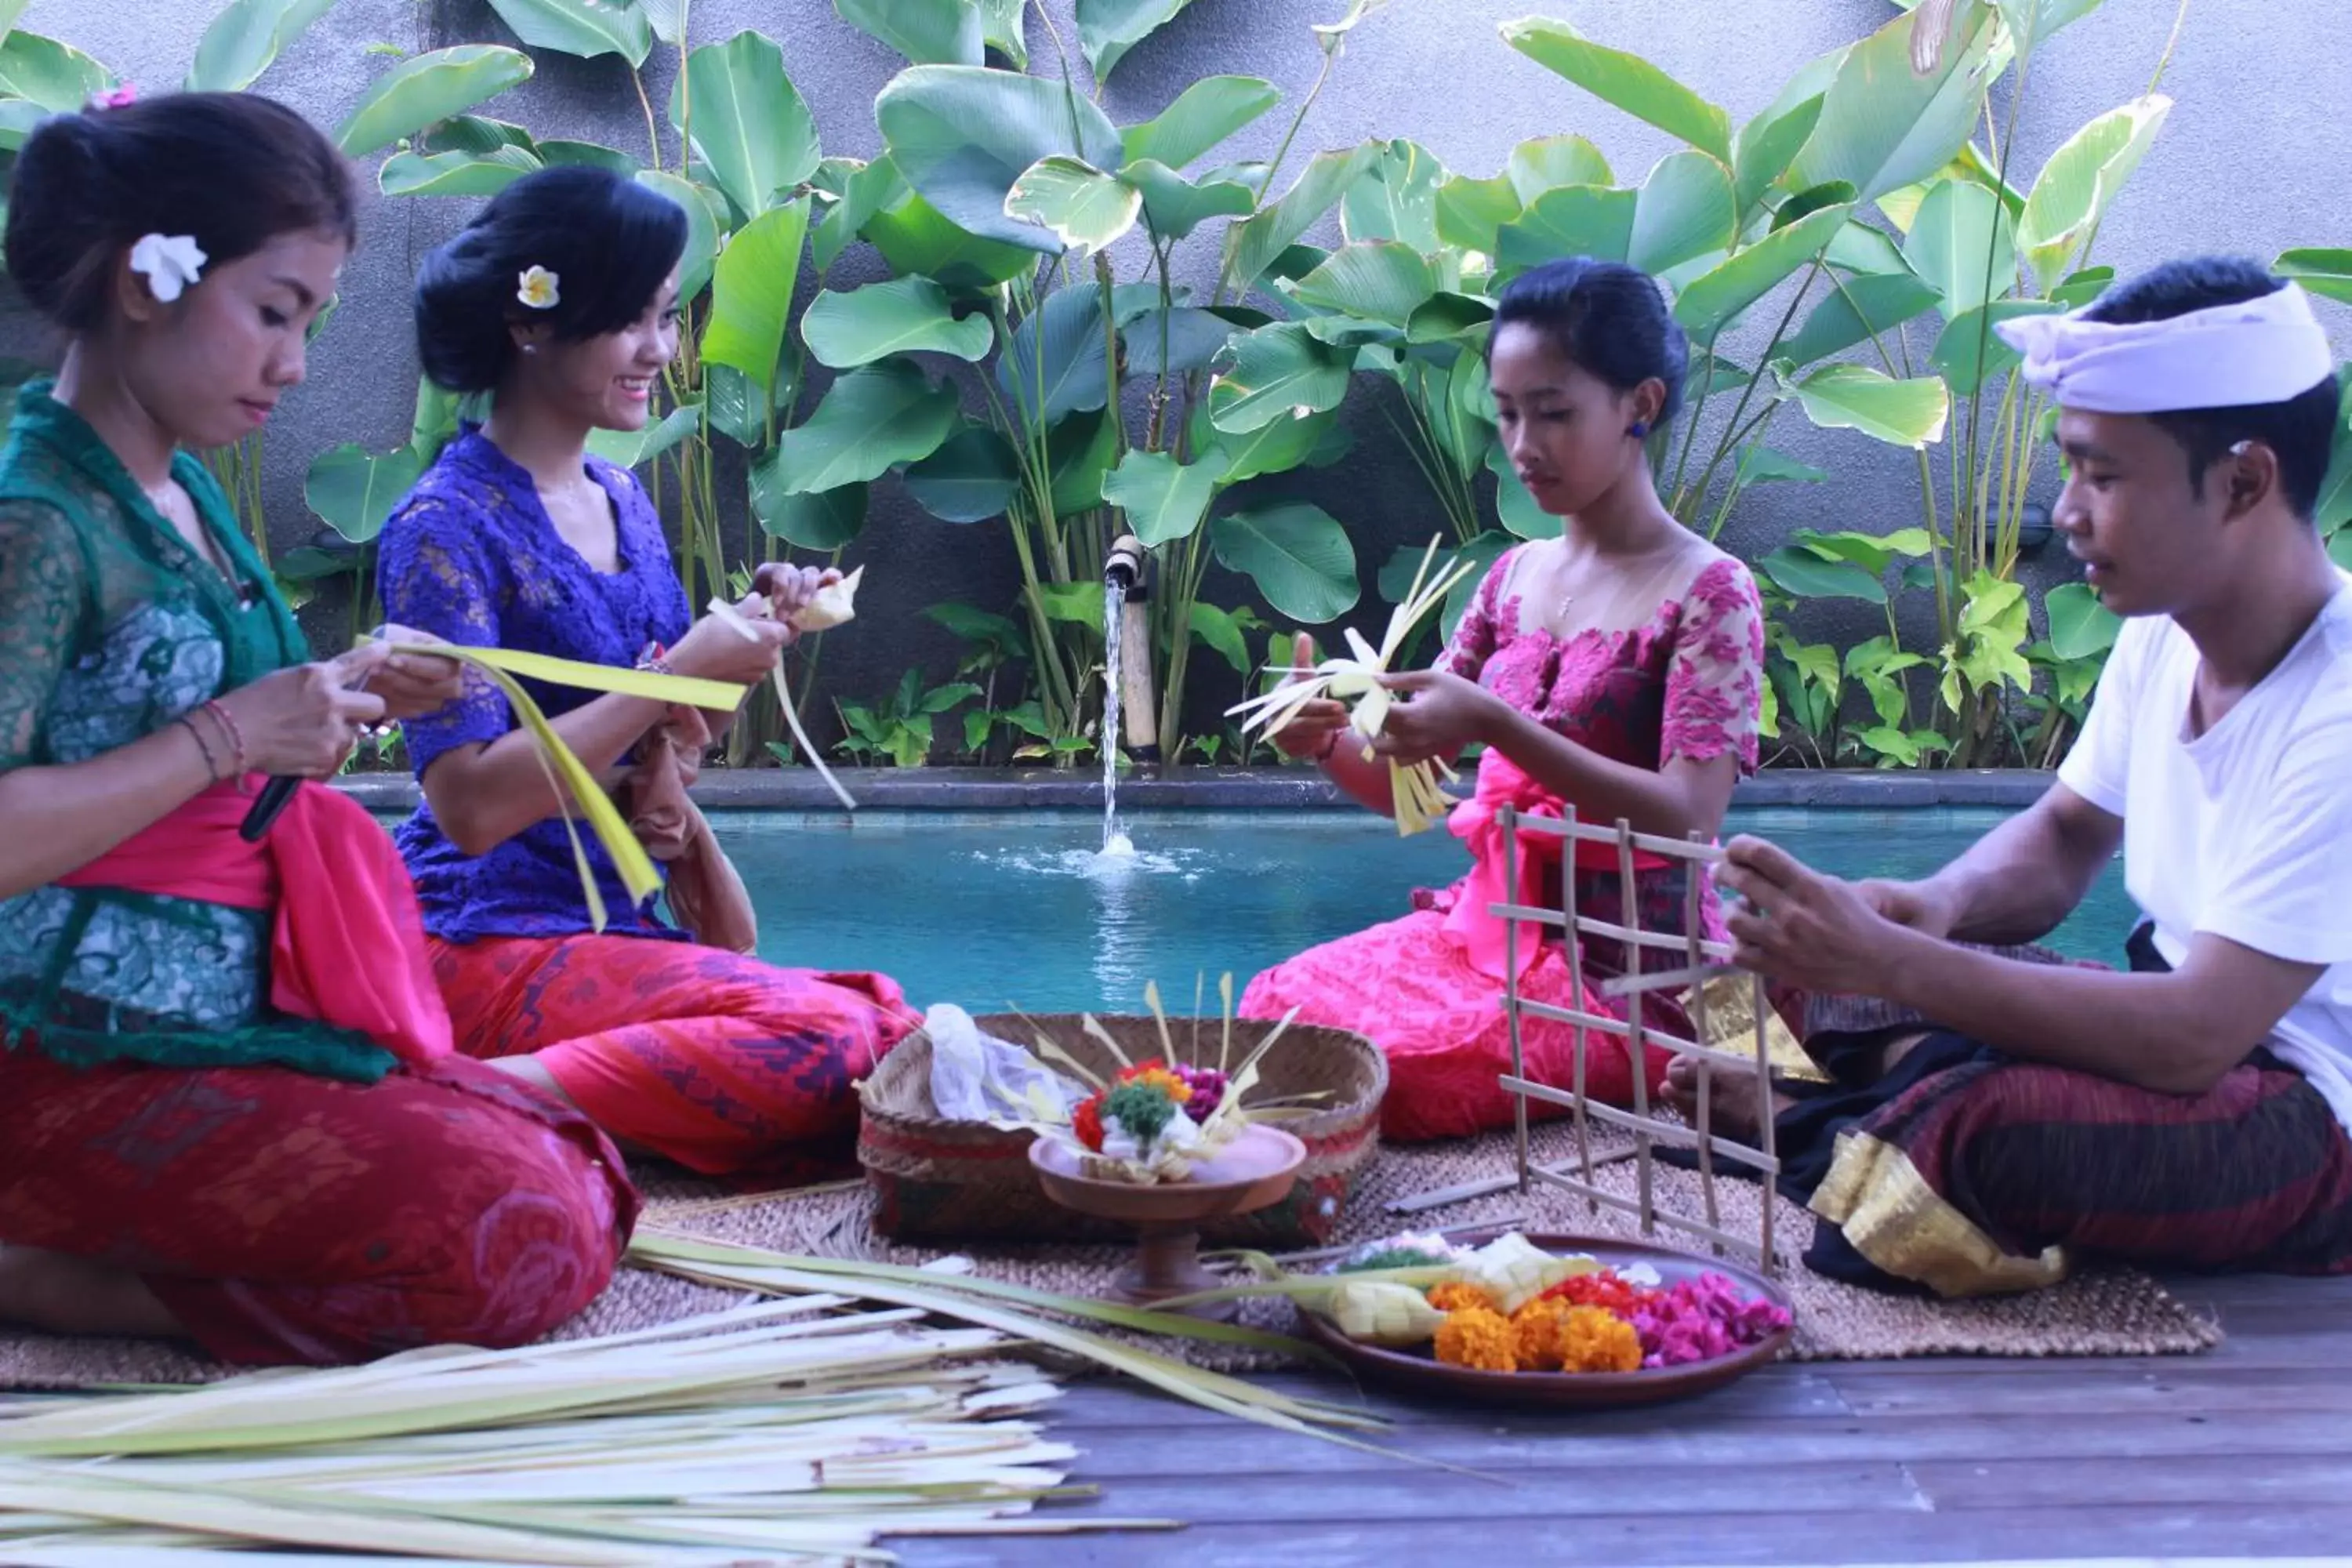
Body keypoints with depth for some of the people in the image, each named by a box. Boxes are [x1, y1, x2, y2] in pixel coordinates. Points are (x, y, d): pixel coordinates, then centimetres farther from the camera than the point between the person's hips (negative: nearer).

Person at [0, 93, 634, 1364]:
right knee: (516, 1248, -18)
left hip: (237, 1016, 10)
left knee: (584, 1178, 4)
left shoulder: (183, 493, 12)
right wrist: (228, 736, -20)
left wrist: (334, 699, 7)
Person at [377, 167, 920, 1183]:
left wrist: (752, 638, 0)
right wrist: (678, 673, -17)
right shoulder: (447, 525, -9)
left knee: (904, 1038, -14)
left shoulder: (623, 503, 14)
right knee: (820, 1036, -28)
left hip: (622, 927, 8)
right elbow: (471, 805, -18)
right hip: (493, 941, -8)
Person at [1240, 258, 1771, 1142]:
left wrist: (1495, 727, -29)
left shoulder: (1708, 593, -8)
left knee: (1376, 1066, -25)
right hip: (1488, 922, 6)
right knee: (1272, 1010, -16)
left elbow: (1689, 822, -20)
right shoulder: (1513, 578, 11)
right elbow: (1411, 784, 12)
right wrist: (1329, 742, -12)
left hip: (1627, 970, -6)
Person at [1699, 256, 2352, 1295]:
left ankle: (1809, 1125, -7)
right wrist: (1935, 906, -10)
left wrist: (1889, 962, -34)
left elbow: (2194, 1040, -33)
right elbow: (2066, 836, 14)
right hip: (2193, 1016, 9)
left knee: (1994, 1131, -33)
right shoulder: (2164, 635, 0)